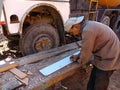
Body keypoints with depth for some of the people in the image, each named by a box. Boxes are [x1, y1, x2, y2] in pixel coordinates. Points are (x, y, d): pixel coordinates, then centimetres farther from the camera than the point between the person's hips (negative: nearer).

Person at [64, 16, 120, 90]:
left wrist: (81, 61, 1)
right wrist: (78, 56, 12)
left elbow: (86, 51, -18)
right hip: (103, 57, 10)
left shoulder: (88, 30, -26)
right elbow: (87, 47, 18)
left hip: (108, 60, -10)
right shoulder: (88, 26, 7)